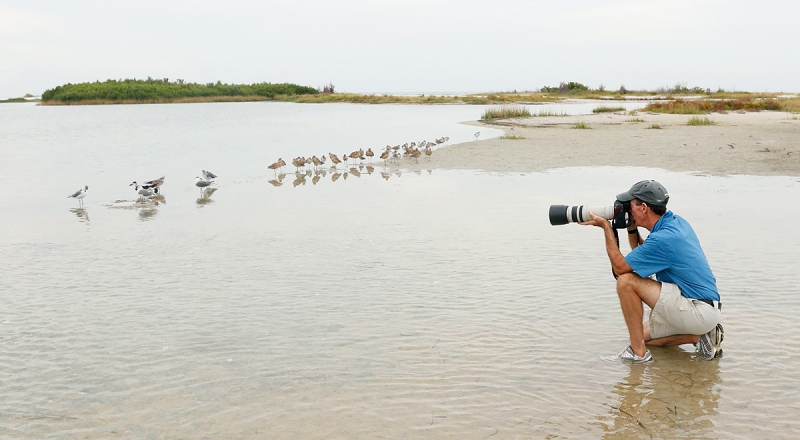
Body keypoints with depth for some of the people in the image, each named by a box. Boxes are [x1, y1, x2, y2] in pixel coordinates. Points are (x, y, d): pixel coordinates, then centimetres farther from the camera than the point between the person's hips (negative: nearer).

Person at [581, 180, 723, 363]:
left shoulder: (663, 238, -22)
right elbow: (642, 255, 22)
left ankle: (637, 352, -9)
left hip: (699, 312, -10)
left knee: (626, 281, -16)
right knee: (644, 334, 23)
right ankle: (700, 335, 11)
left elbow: (619, 267, -13)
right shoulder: (676, 222, 7)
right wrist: (632, 229, 6)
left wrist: (606, 227, -7)